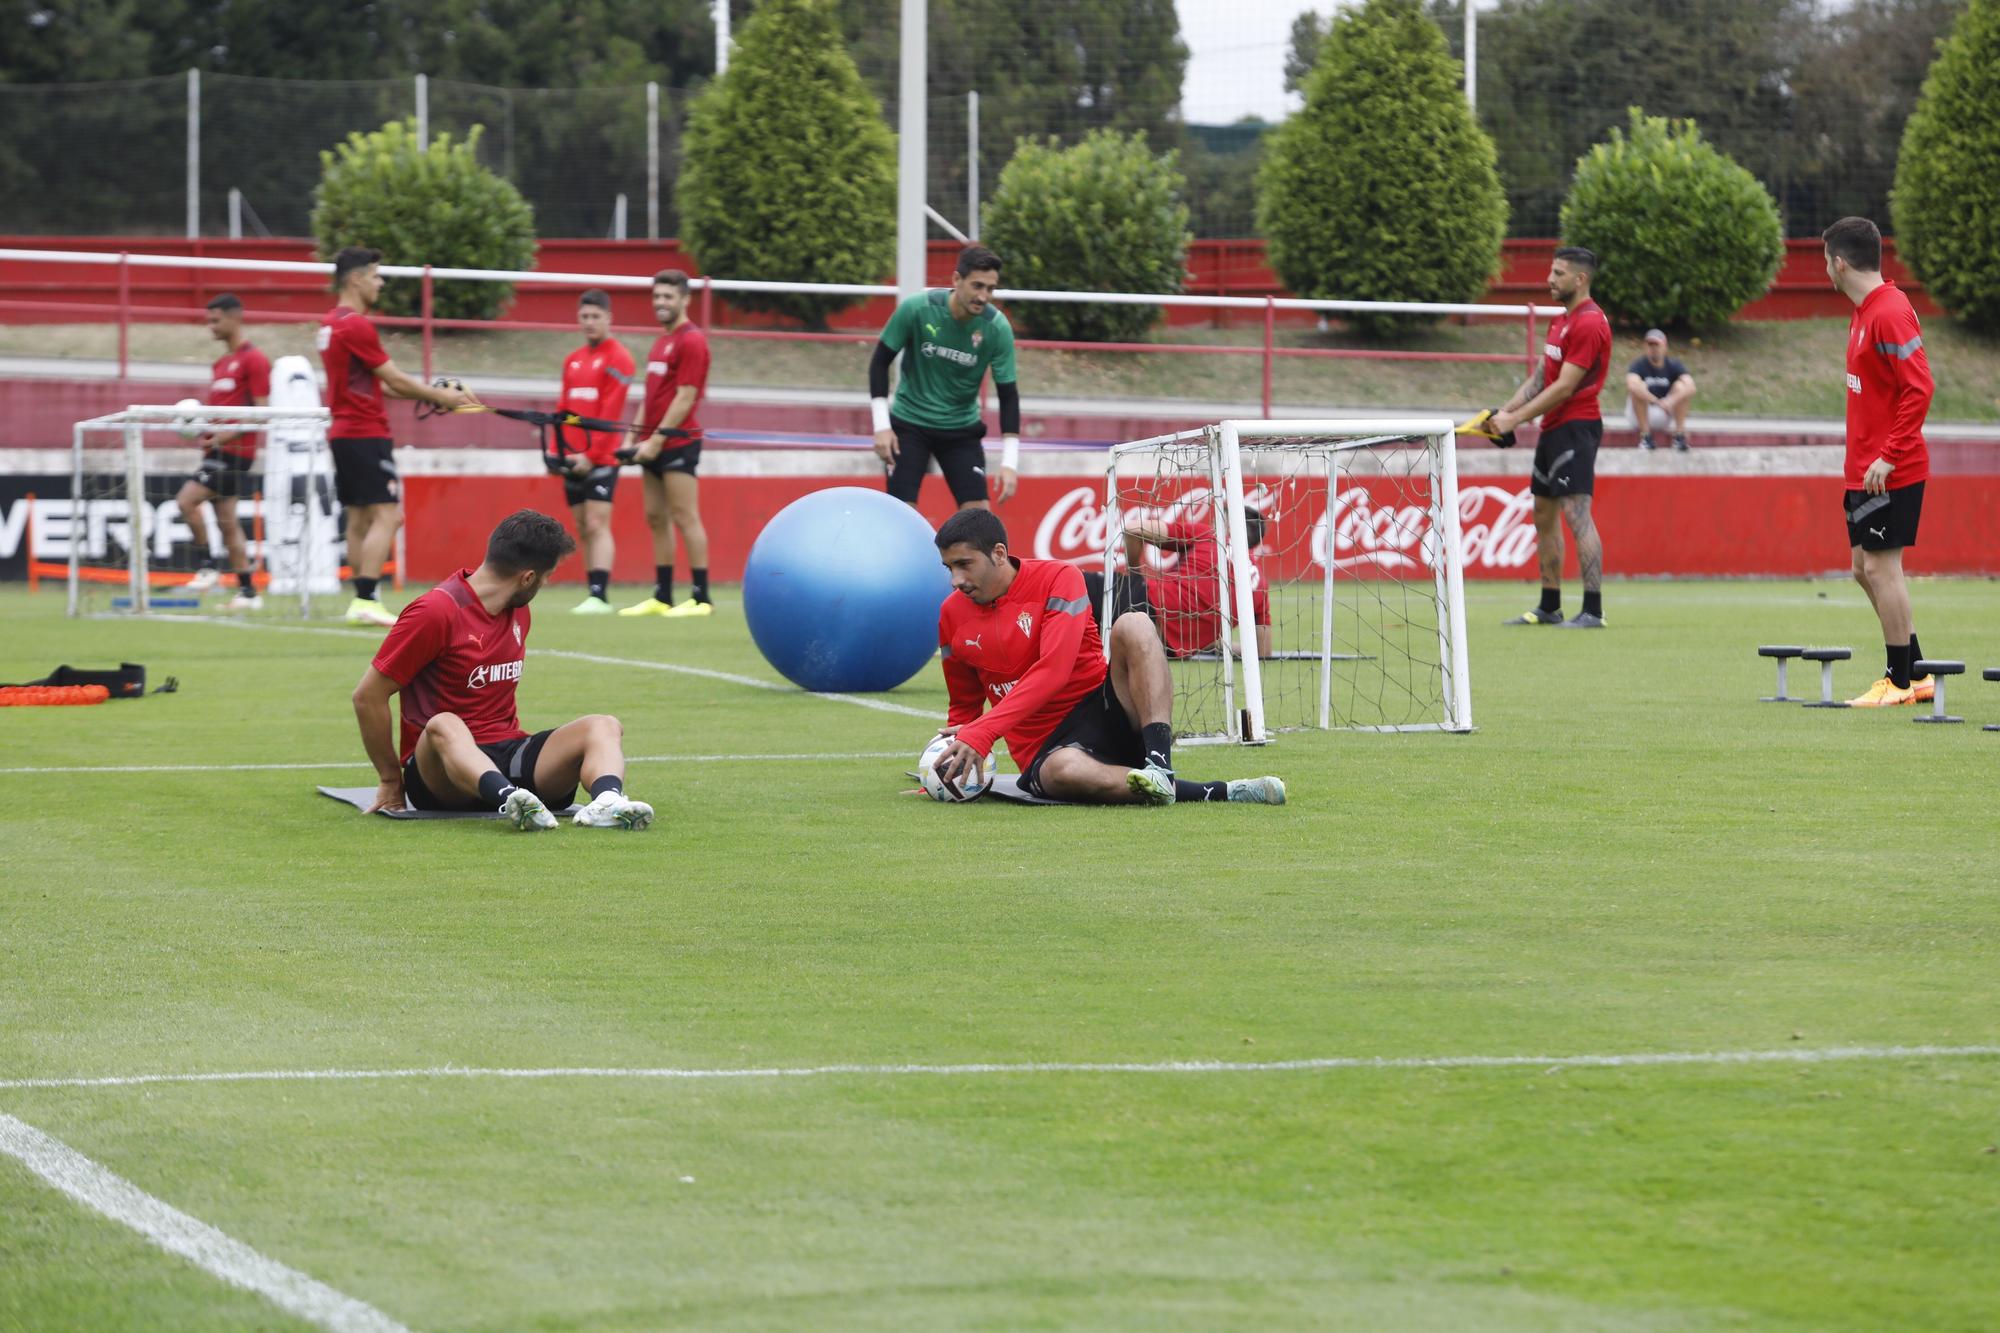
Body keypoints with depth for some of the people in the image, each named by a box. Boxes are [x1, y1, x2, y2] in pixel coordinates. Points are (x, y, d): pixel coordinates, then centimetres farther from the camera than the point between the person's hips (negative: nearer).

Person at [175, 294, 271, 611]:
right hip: (216, 452, 9)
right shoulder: (221, 362, 19)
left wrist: (227, 435, -21)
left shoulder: (253, 360, -8)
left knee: (186, 501, -17)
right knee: (227, 521, 7)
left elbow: (262, 411, -13)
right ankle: (247, 591, 9)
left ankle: (208, 567, -7)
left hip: (234, 451, -9)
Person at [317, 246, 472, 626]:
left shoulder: (331, 324, 14)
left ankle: (362, 600, 11)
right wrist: (439, 396, 0)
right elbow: (394, 380, -12)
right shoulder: (356, 325, -16)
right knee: (385, 515, -11)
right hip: (366, 434, -10)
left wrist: (428, 395, 15)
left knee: (359, 519, 11)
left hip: (343, 434, 10)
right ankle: (365, 600, -18)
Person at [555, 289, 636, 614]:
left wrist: (592, 455, -17)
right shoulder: (572, 361, 16)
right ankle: (594, 595, 7)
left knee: (597, 525, -14)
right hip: (574, 459, 7)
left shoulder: (617, 359, -5)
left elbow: (610, 413, -12)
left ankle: (599, 596, -18)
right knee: (583, 529, 5)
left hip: (601, 458, -7)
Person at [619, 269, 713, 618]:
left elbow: (685, 397, -15)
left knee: (685, 517, -8)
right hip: (653, 444, 9)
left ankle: (701, 597, -7)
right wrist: (633, 435, 15)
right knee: (656, 518, 9)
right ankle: (662, 597, 13)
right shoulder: (662, 339, 18)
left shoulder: (691, 341, -10)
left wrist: (657, 439, -17)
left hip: (677, 443, -9)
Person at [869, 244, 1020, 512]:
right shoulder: (916, 309, -19)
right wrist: (881, 426, -12)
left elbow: (1008, 395, -10)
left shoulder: (997, 328, -15)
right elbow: (880, 362, -7)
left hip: (962, 429, 1)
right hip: (909, 426, -1)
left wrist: (1009, 463, -16)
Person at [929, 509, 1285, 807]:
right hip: (1045, 749, 1)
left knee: (1133, 626, -29)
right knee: (1066, 769, -41)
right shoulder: (952, 616, 9)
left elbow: (1052, 672, -18)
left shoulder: (1057, 579, -5)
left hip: (1106, 712, -1)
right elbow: (965, 705, 22)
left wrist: (982, 733, -27)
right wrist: (957, 751, 3)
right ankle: (1220, 793, -38)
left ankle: (1158, 763, -42)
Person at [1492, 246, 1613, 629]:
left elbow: (1564, 387, -18)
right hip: (1553, 428, 11)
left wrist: (1515, 419, -16)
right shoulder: (1562, 320, 16)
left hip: (1576, 428, -11)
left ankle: (1593, 611, -17)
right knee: (1544, 515, 13)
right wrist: (1505, 410, 5)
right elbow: (1540, 377, 18)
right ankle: (1549, 608, 20)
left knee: (1577, 514, -15)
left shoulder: (1589, 324, -15)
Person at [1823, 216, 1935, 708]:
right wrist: (1864, 456, 16)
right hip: (1864, 469, 10)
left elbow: (1919, 388, -22)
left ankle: (1901, 682, 1)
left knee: (1881, 567, -6)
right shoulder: (1864, 312, 13)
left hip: (1890, 472, -10)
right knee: (1866, 569, 12)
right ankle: (1915, 674, 19)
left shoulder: (1889, 312, -17)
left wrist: (1888, 456, -22)